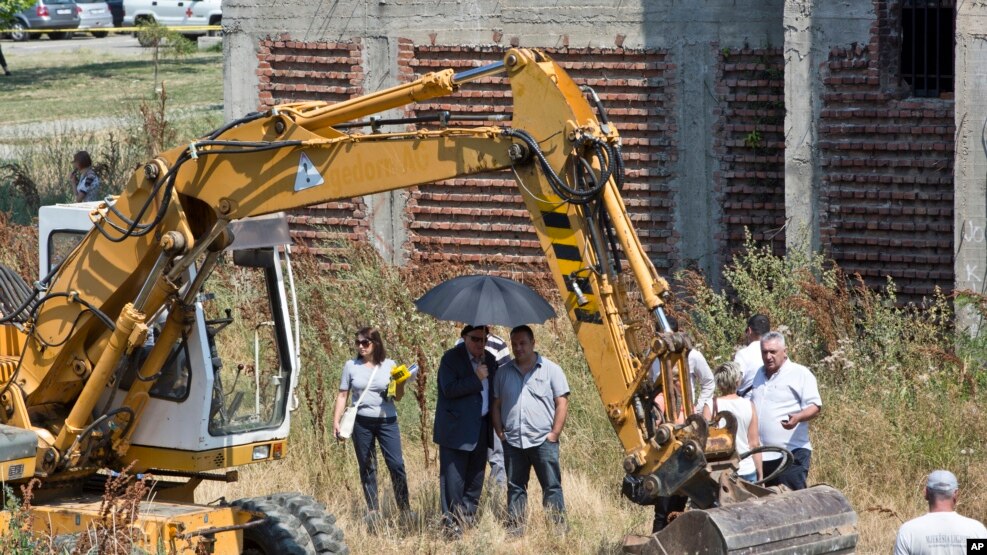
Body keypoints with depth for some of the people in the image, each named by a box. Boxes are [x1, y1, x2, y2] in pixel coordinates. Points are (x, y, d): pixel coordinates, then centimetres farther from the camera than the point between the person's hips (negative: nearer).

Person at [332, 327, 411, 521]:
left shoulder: (388, 365, 3)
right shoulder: (351, 366, 4)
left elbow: (398, 397, 7)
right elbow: (342, 395, 7)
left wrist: (400, 383, -13)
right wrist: (336, 421, 1)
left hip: (386, 420, -1)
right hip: (361, 422, 1)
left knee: (396, 465, -7)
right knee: (367, 468, 5)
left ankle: (405, 508, 0)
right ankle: (373, 510, 11)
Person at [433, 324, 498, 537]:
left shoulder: (489, 360, 11)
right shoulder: (451, 358, -9)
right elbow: (449, 389, -20)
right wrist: (476, 379, -21)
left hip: (481, 428, 7)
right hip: (457, 429, -7)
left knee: (475, 478, 12)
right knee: (453, 478, -6)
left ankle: (469, 516, 20)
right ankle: (451, 523, -3)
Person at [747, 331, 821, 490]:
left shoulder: (800, 374, -3)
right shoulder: (758, 374, 19)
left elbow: (815, 407, -10)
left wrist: (798, 417, -28)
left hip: (791, 452, -7)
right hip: (760, 455, 7)